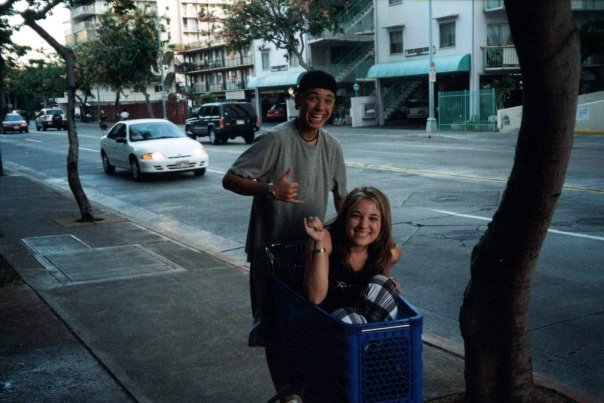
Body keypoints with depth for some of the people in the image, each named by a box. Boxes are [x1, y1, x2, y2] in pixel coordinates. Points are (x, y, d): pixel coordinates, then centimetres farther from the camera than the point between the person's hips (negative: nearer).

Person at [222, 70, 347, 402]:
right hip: (272, 250, -6)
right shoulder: (276, 140, -20)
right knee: (275, 327, 5)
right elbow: (230, 180, -19)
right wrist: (270, 189, -34)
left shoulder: (332, 146, 0)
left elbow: (341, 196, 12)